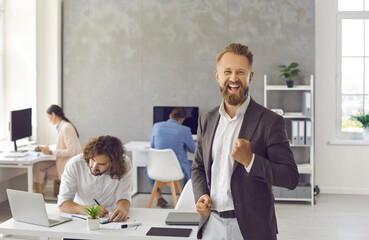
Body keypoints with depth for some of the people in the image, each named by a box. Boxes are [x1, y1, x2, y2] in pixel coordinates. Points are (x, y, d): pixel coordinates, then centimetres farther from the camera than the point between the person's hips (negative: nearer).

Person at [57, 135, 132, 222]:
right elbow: (62, 204, -17)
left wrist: (122, 209, -35)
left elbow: (123, 197, -11)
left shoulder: (124, 163, -14)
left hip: (111, 218, 0)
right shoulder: (74, 164, -17)